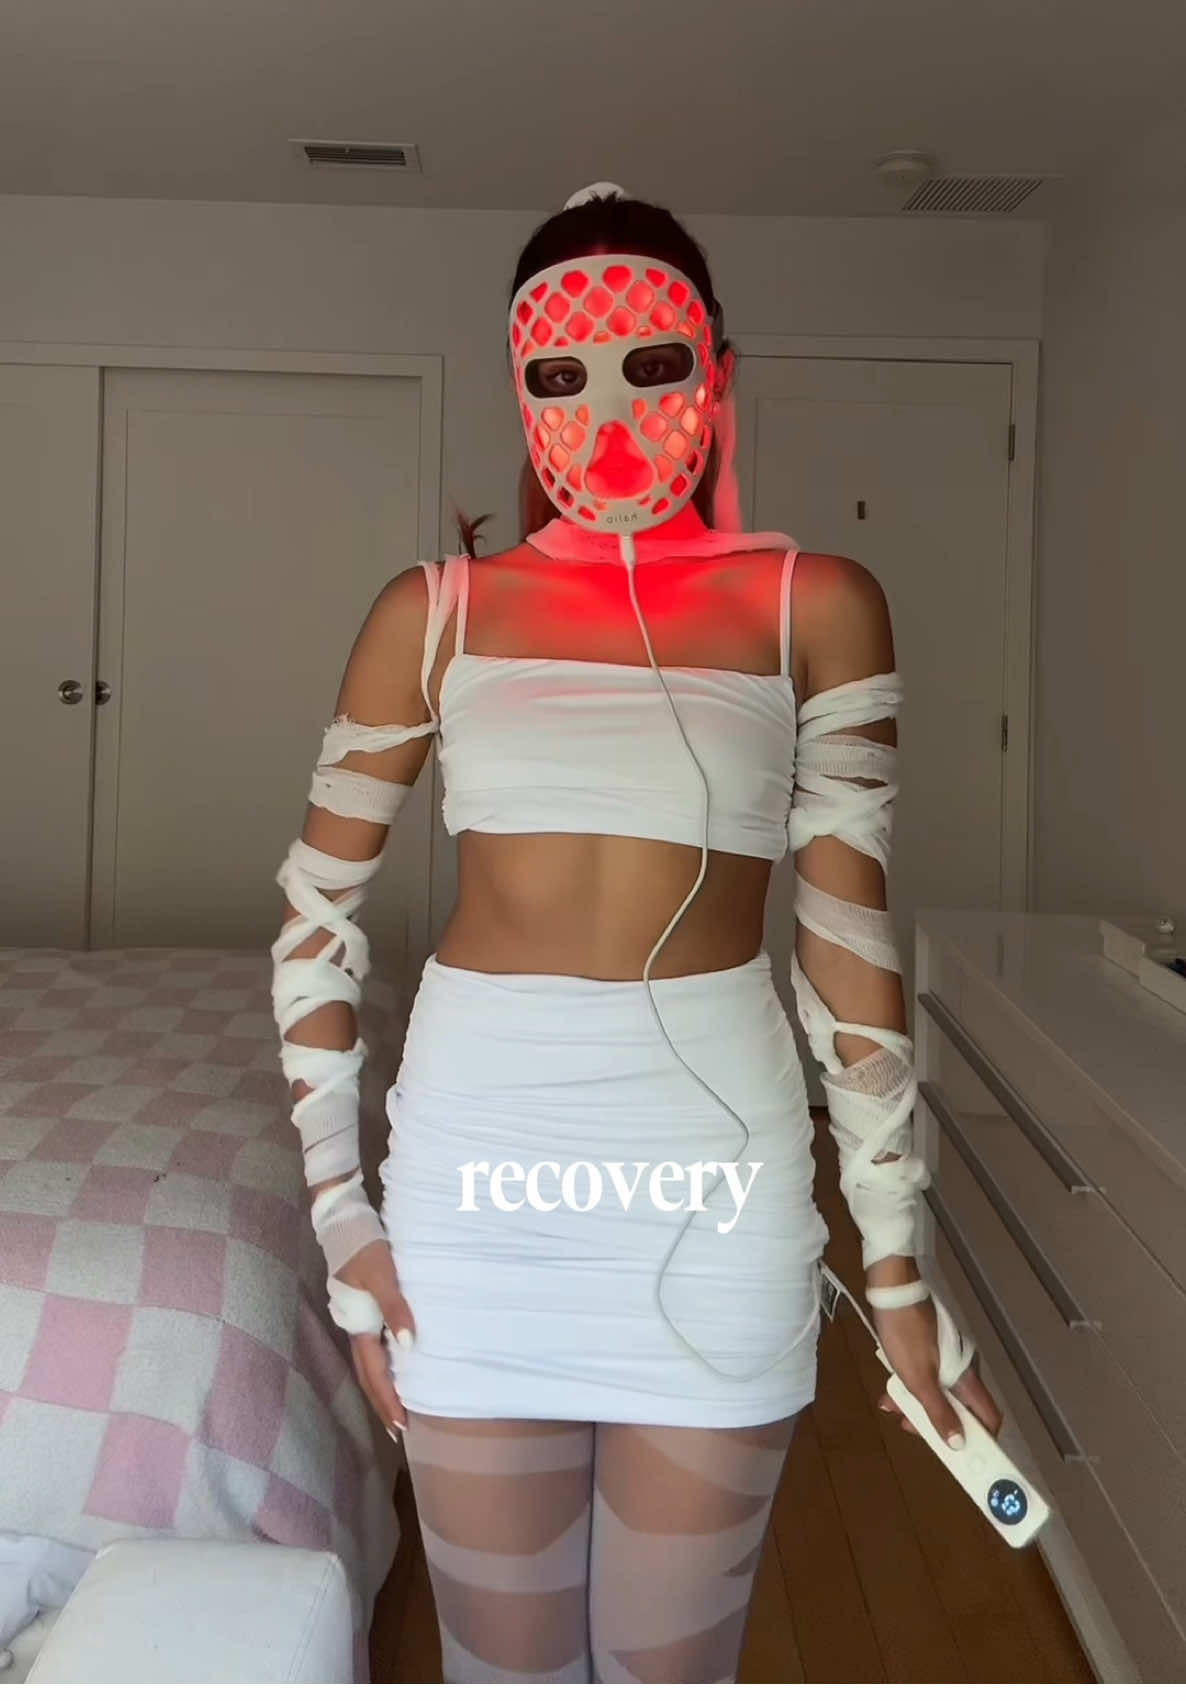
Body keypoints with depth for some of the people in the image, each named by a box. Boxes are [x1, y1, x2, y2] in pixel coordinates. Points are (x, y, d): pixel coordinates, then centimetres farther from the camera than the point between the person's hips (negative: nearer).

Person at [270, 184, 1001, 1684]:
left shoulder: (813, 608, 1)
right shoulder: (435, 614, 2)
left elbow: (850, 939, 1)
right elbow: (318, 911, 6)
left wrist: (898, 1262, 1)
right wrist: (339, 1209, 1)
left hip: (720, 1167, 0)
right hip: (478, 1167, 1)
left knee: (672, 1662, 16)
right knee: (502, 1658, 17)